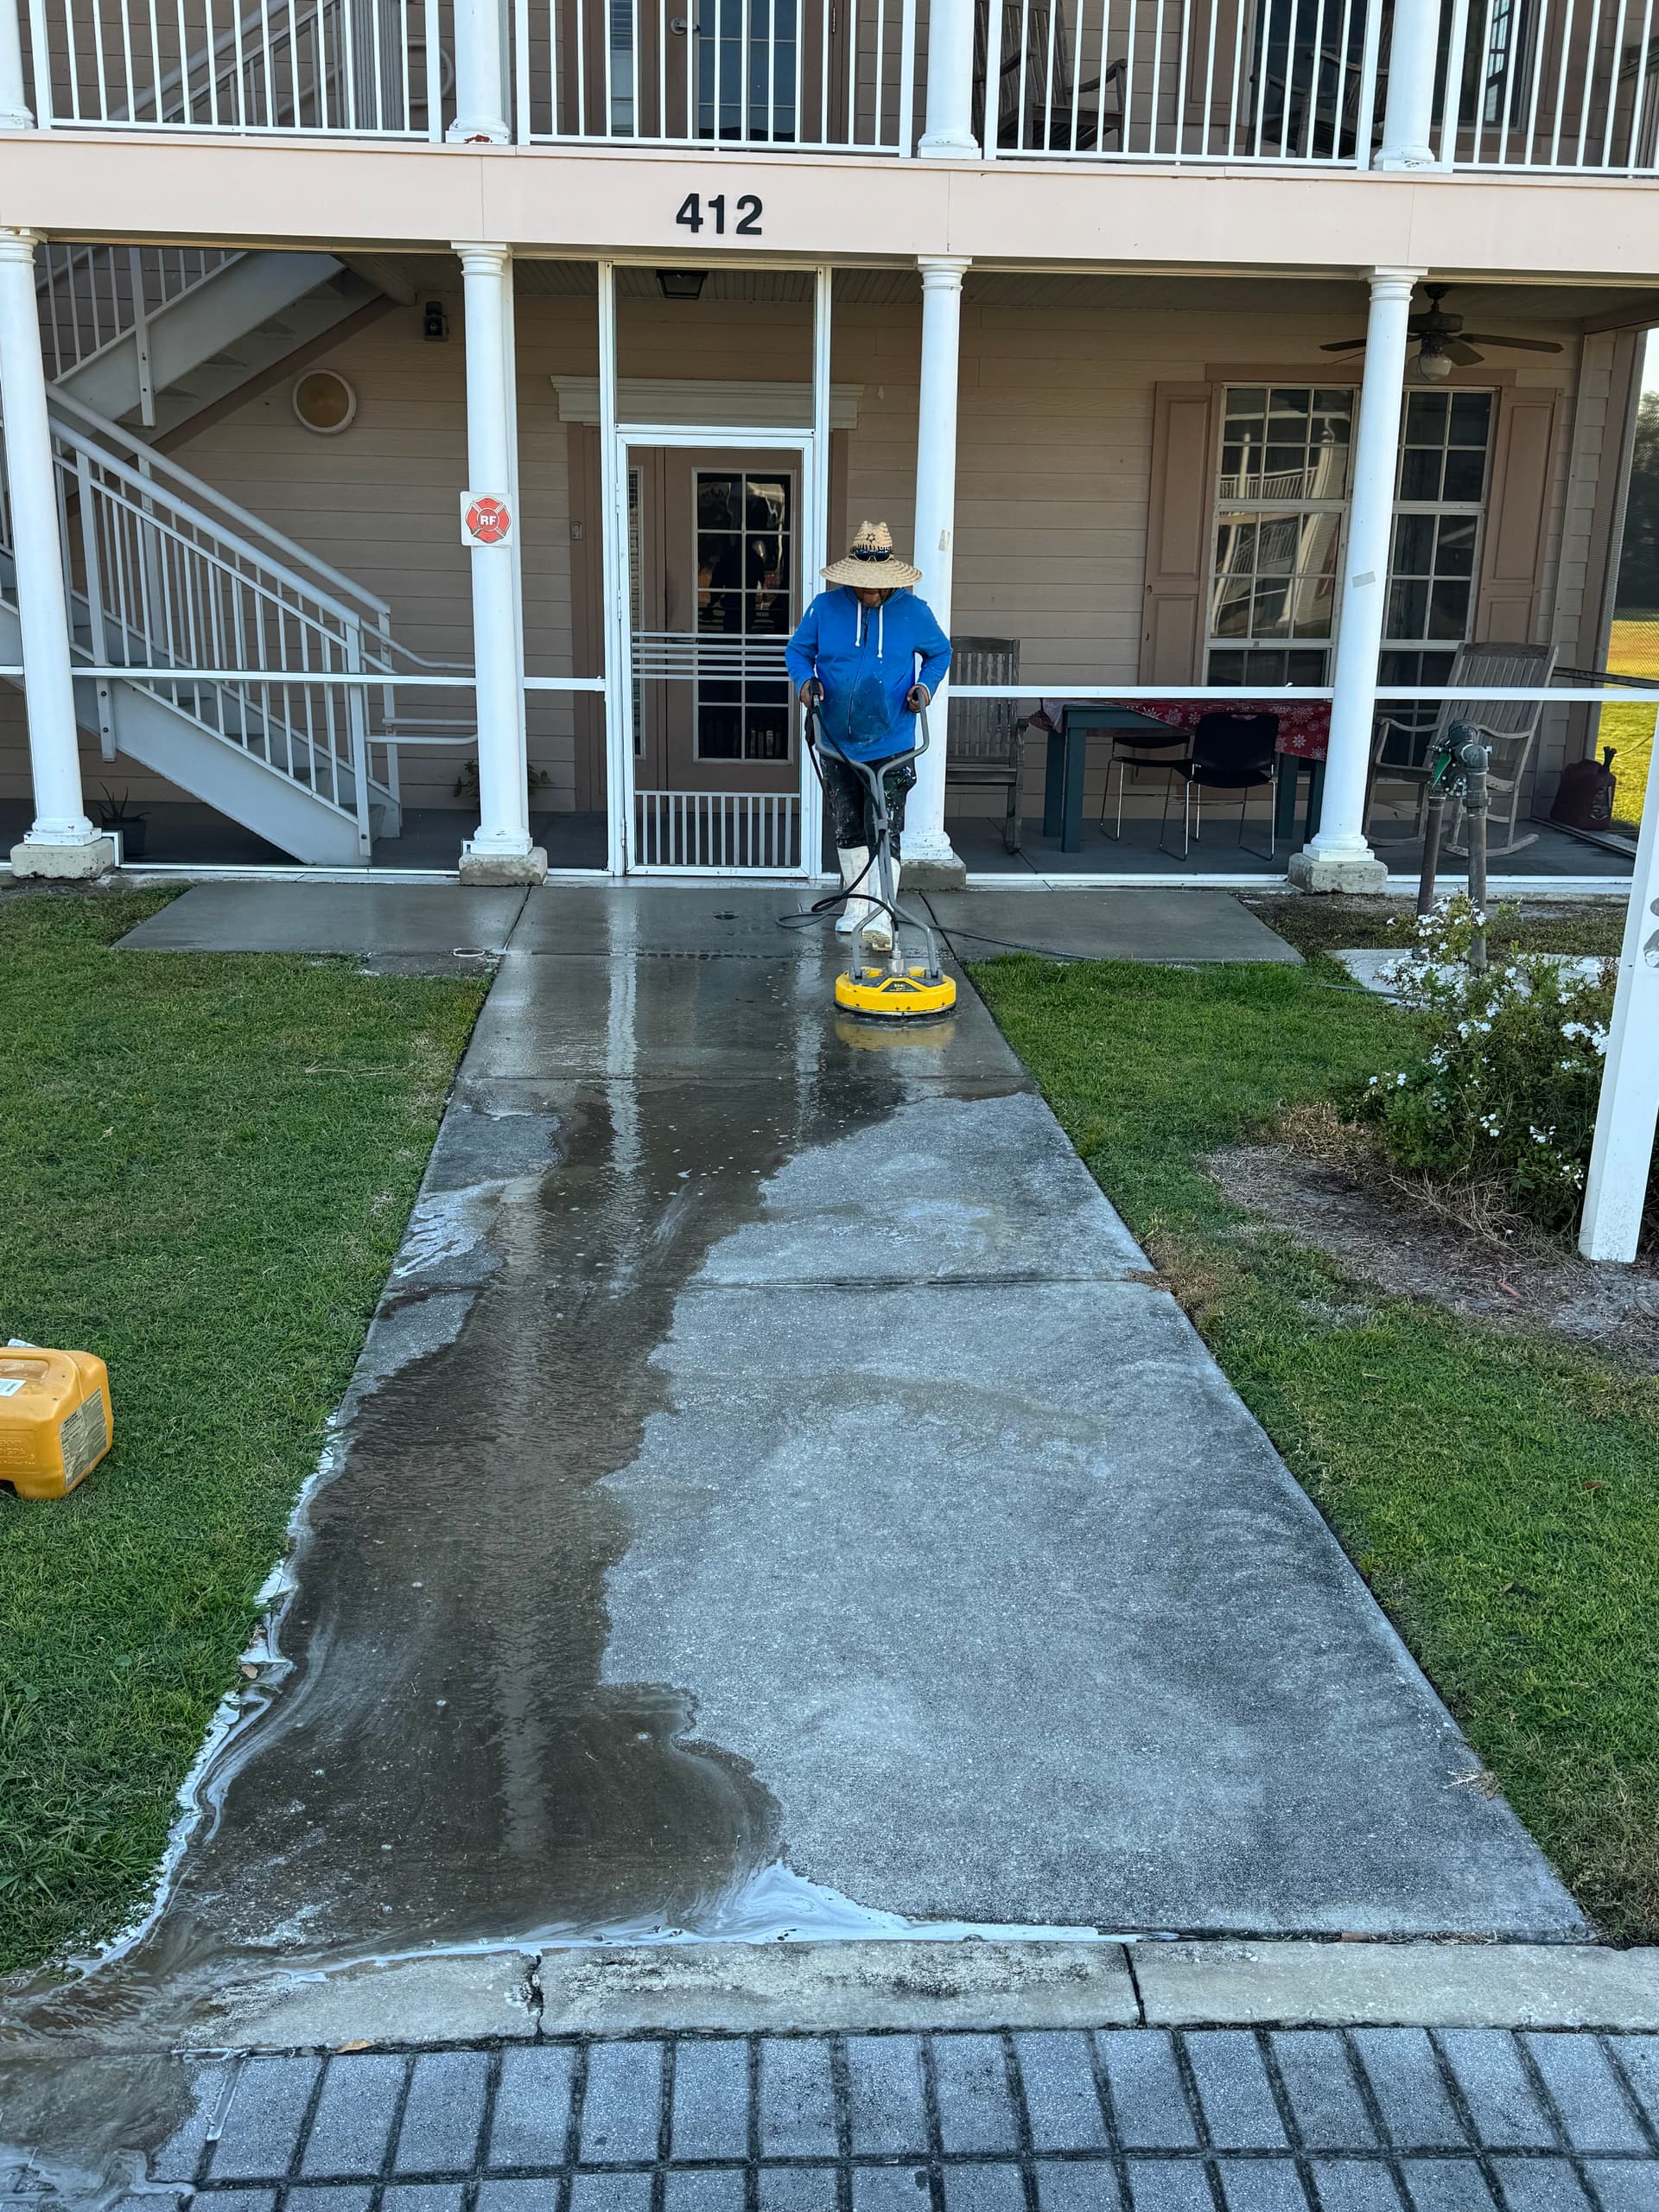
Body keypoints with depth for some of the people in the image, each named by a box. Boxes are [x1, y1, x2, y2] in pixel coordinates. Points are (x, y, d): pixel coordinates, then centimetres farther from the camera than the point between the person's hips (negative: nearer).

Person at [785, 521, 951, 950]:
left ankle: (881, 918, -10)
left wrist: (926, 686, -6)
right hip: (837, 743, 3)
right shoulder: (825, 607, -4)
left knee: (884, 831, -9)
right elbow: (798, 650, 8)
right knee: (847, 829, 13)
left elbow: (939, 652, 12)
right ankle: (857, 903, 29)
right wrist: (804, 679, -12)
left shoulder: (914, 611, -5)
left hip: (890, 745, -2)